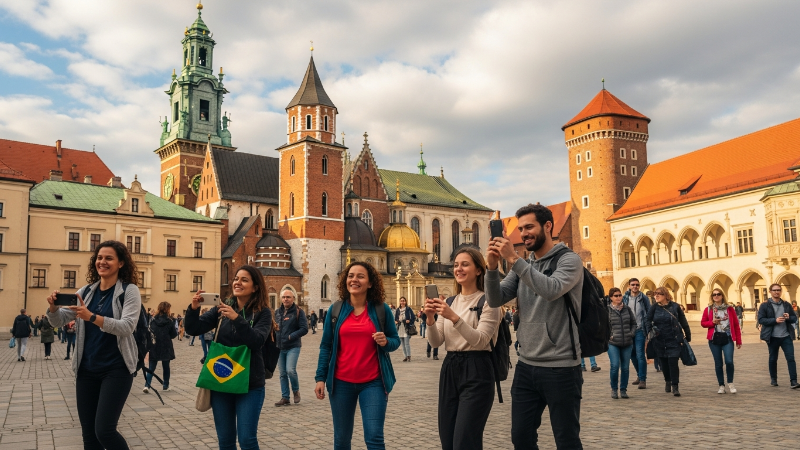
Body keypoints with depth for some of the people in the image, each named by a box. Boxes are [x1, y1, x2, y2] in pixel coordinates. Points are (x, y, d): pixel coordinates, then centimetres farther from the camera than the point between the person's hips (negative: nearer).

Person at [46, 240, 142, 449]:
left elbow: (127, 327, -20)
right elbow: (58, 321, 9)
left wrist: (92, 317, -32)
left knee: (104, 431, -11)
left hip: (116, 369, -5)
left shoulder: (129, 290, -7)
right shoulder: (85, 291, 8)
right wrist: (53, 307, -14)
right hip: (87, 370, 5)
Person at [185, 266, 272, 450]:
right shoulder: (222, 308, 4)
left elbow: (257, 341, -20)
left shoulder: (262, 312, -6)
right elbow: (194, 329, 0)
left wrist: (236, 318, -31)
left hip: (249, 384, -3)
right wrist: (194, 308, -19)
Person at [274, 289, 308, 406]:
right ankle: (285, 398, 17)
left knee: (291, 370, -17)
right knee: (282, 374, 8)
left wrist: (290, 336, -18)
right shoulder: (277, 312, 10)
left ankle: (296, 390, 10)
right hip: (280, 348, 5)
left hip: (293, 347, -5)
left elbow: (304, 329, -10)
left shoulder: (298, 312, -5)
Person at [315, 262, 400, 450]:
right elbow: (326, 346, 6)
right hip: (341, 382, 2)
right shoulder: (335, 310, 2)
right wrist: (320, 378, 1)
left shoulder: (382, 309, -1)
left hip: (373, 383, -2)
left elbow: (395, 341, 6)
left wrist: (385, 342, -16)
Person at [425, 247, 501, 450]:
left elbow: (480, 341, -17)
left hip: (476, 371, -6)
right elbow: (436, 342, 6)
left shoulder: (488, 301, -6)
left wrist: (454, 317, -27)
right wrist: (431, 319, -12)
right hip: (449, 369, 6)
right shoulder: (449, 302, 12)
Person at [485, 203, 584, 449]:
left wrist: (513, 259, -27)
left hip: (561, 368, -5)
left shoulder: (569, 260, -6)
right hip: (525, 366, 6)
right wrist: (492, 267, -15)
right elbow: (495, 300, 1)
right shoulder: (523, 265, 10)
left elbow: (552, 290, -26)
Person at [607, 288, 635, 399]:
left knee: (625, 367, 6)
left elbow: (634, 323, 15)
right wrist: (608, 335, -10)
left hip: (627, 343, 4)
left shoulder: (628, 309, 8)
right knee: (615, 366, -11)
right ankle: (614, 389, 8)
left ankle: (623, 390, 20)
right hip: (613, 343, -3)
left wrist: (631, 333, 2)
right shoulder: (607, 310, -4)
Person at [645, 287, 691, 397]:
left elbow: (683, 322, 5)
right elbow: (647, 321, 4)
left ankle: (675, 387, -2)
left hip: (674, 339, -2)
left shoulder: (675, 307, -2)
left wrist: (688, 336, 8)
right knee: (664, 362, 11)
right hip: (659, 340, 2)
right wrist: (651, 330, -16)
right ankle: (668, 382, 31)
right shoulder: (654, 308, 1)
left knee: (673, 362, -8)